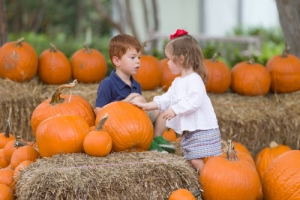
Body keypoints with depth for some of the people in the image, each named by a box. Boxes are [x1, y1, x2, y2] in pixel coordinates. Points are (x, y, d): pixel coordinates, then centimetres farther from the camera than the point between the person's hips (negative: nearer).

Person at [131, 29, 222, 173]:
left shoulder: (194, 80, -14)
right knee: (194, 161, 9)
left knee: (198, 162, -17)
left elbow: (194, 101, -27)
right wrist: (146, 106, 11)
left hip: (202, 130, -10)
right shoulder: (177, 82, 18)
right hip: (189, 131, 10)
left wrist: (175, 110, -26)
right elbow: (166, 99, 18)